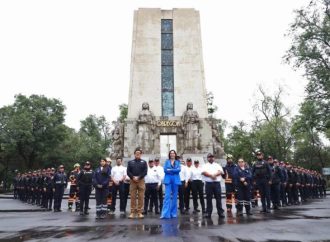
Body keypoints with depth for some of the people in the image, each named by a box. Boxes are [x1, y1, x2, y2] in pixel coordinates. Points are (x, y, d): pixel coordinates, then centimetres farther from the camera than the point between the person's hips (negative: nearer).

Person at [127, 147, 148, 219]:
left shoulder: (144, 162, 8)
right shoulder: (130, 162, 11)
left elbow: (145, 172, -1)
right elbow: (128, 172, 4)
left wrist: (138, 177, -12)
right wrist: (133, 177, -11)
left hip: (141, 181, -1)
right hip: (133, 181, 1)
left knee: (141, 197, -1)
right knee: (132, 197, 1)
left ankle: (139, 212, 5)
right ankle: (132, 212, 7)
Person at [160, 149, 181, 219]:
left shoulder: (178, 162, 12)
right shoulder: (167, 161, 11)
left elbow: (179, 169, -5)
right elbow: (165, 170, -2)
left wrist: (170, 170, -9)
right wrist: (174, 170, -7)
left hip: (175, 180, 1)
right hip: (168, 180, -1)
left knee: (174, 196, 5)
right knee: (167, 196, -10)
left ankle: (173, 213, 15)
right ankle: (165, 214, -13)